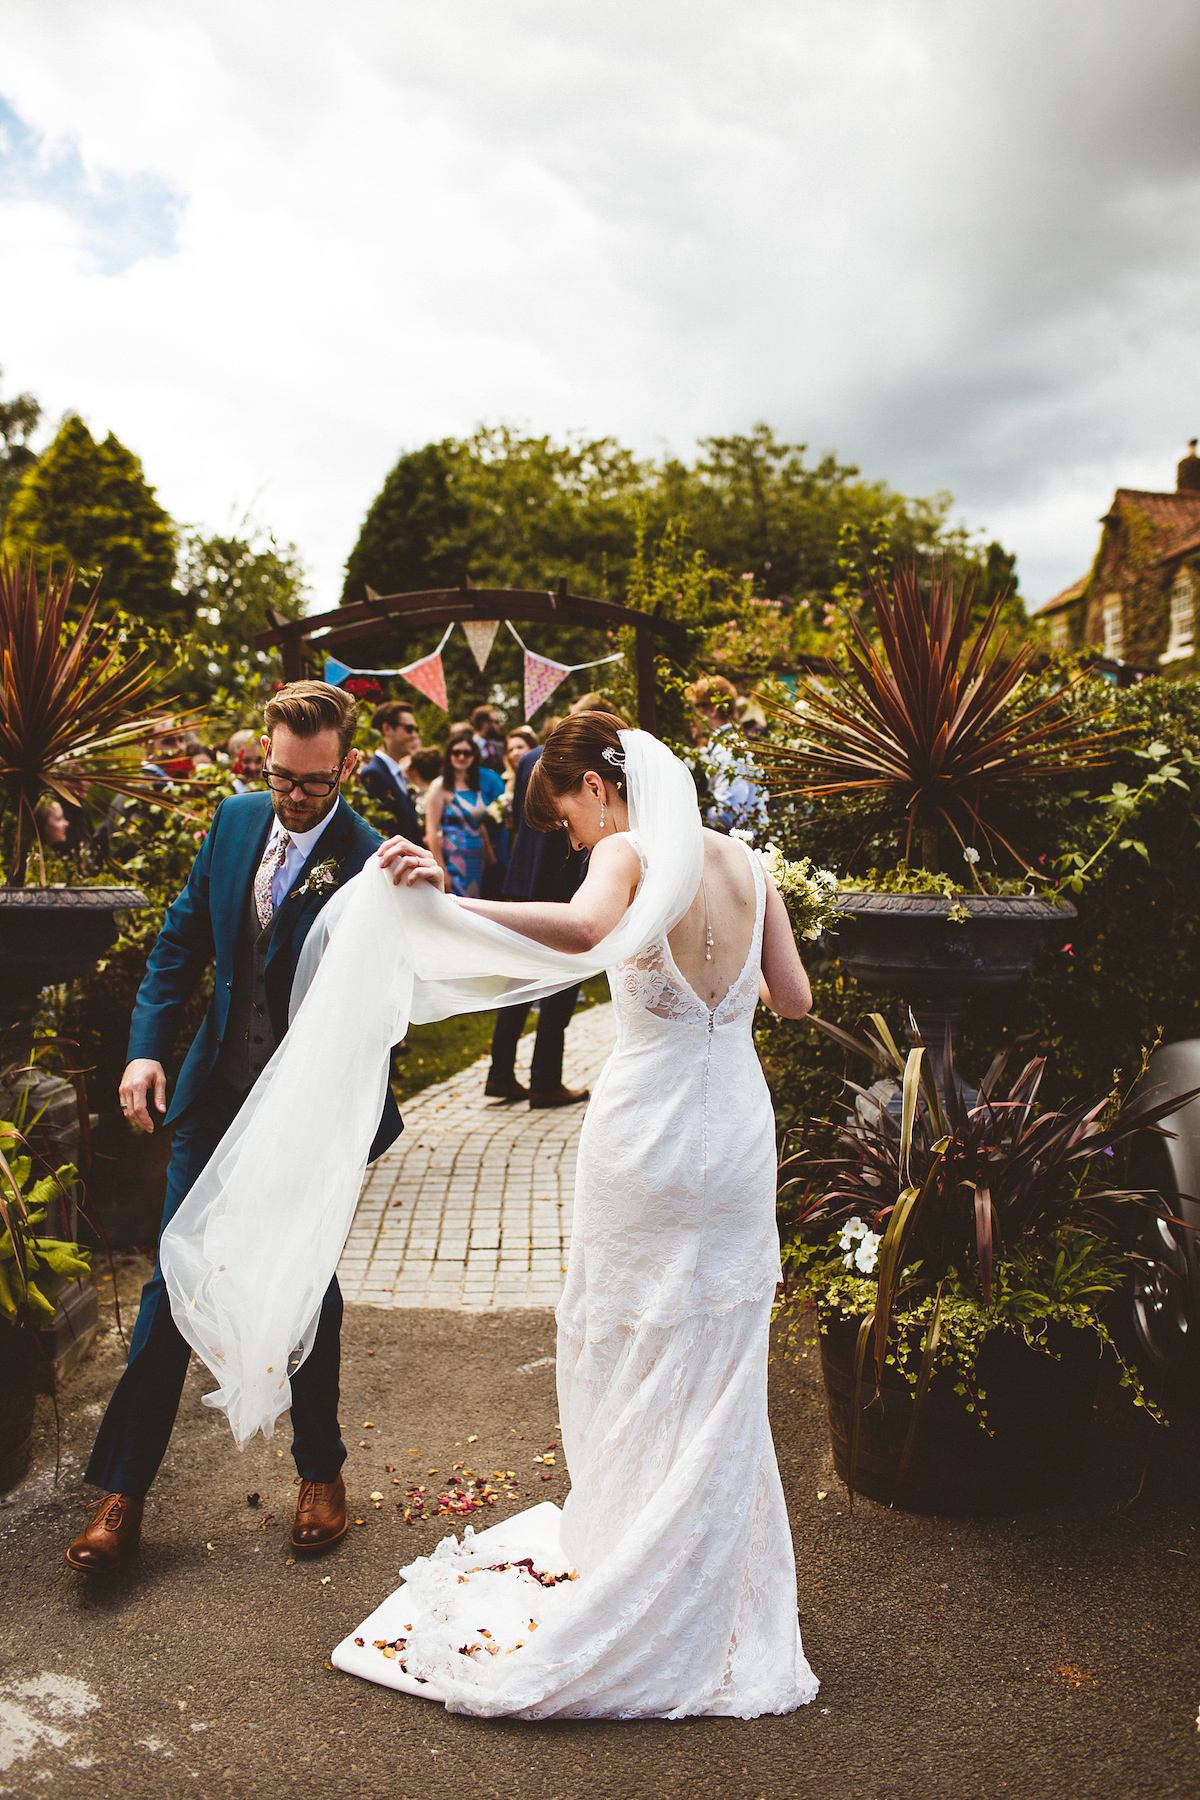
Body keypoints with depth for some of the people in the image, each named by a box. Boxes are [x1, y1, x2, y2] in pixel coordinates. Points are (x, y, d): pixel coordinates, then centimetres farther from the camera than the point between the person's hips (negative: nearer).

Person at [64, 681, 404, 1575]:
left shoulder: (370, 865, -18)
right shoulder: (237, 820, 0)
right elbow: (184, 938, 7)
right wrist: (146, 1048, 1)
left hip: (310, 1107, -4)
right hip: (216, 1096, 4)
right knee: (174, 1284, 9)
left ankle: (322, 1472, 34)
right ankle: (122, 1490, 24)